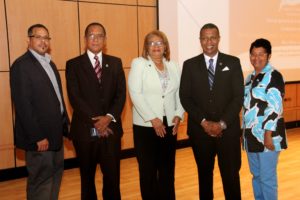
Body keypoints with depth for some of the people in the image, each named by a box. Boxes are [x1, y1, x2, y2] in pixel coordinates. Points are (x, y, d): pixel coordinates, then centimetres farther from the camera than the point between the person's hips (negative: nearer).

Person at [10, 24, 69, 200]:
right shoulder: (21, 65, -14)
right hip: (39, 135, -8)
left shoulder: (49, 63, 13)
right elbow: (22, 104, -19)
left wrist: (66, 123, 10)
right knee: (41, 179, 4)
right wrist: (37, 137, -20)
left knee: (55, 174, 19)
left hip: (55, 131, 9)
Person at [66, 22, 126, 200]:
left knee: (112, 175, 5)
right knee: (87, 176, 13)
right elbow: (75, 97, -8)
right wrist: (95, 120, -16)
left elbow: (121, 94, 2)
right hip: (85, 129, -1)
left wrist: (109, 117, -13)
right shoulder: (73, 64, 1)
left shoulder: (115, 63, 9)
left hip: (110, 128, 2)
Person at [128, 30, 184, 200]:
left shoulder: (174, 66, 11)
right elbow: (135, 94, -10)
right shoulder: (138, 63, -1)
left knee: (168, 169, 10)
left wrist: (179, 115, -5)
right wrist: (153, 119, -15)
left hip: (169, 125, 3)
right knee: (148, 170, 5)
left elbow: (179, 94, 10)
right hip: (145, 125, -3)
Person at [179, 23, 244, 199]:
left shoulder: (233, 63, 3)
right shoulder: (190, 65, 4)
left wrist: (222, 123, -12)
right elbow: (185, 97, -1)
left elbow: (238, 97, -3)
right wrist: (204, 122, -11)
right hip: (200, 130, 1)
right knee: (204, 173, 14)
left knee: (231, 175, 4)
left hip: (228, 129, -1)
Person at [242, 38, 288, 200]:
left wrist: (268, 135, -21)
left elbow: (275, 108, -18)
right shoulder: (251, 77, 13)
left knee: (267, 178, 0)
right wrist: (244, 132, 16)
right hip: (252, 135, 8)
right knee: (256, 175, 16)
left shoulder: (273, 76, -11)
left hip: (266, 135, -8)